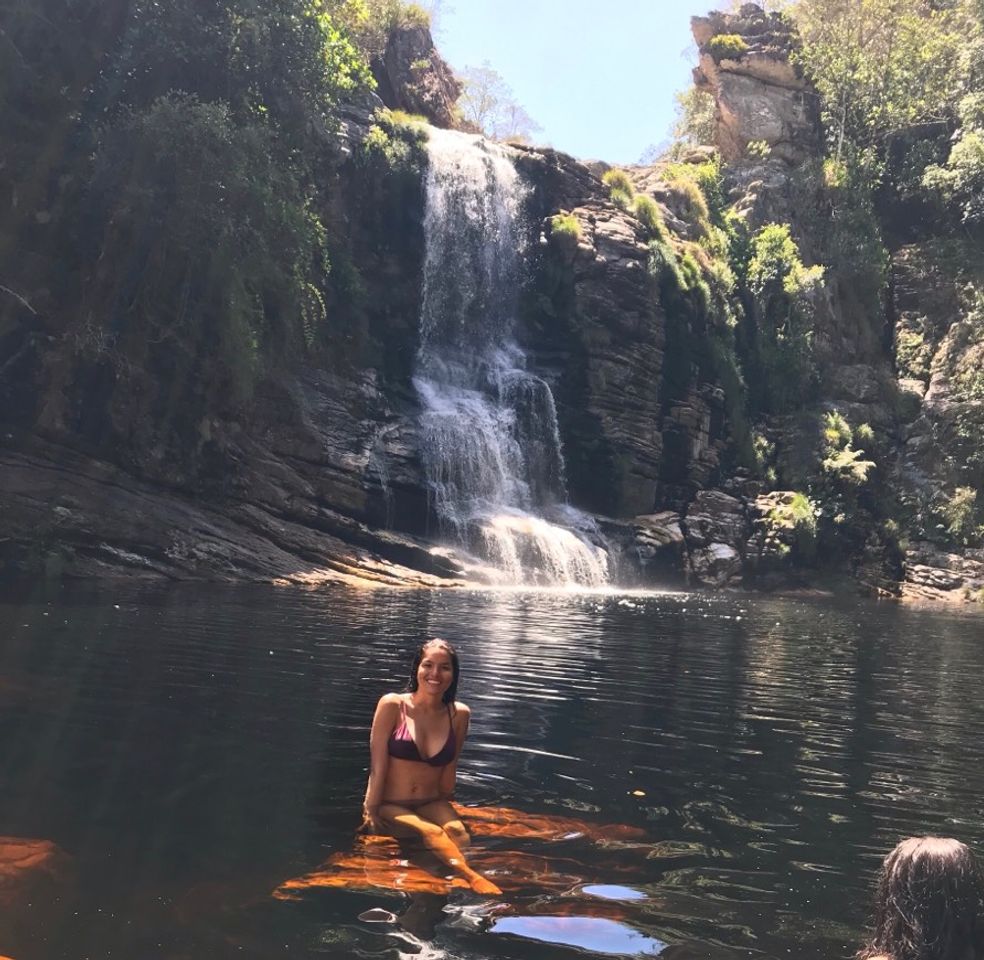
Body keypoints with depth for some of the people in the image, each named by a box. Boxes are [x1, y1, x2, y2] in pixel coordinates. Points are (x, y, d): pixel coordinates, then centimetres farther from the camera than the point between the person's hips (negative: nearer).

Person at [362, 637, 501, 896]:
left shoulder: (459, 714, 1)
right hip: (390, 807, -4)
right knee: (431, 833, -34)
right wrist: (371, 813, -4)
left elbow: (449, 768, 10)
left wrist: (445, 811, 11)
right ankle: (475, 880, -50)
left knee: (456, 831, -30)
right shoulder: (392, 705, -7)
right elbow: (378, 767, -6)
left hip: (432, 805, 5)